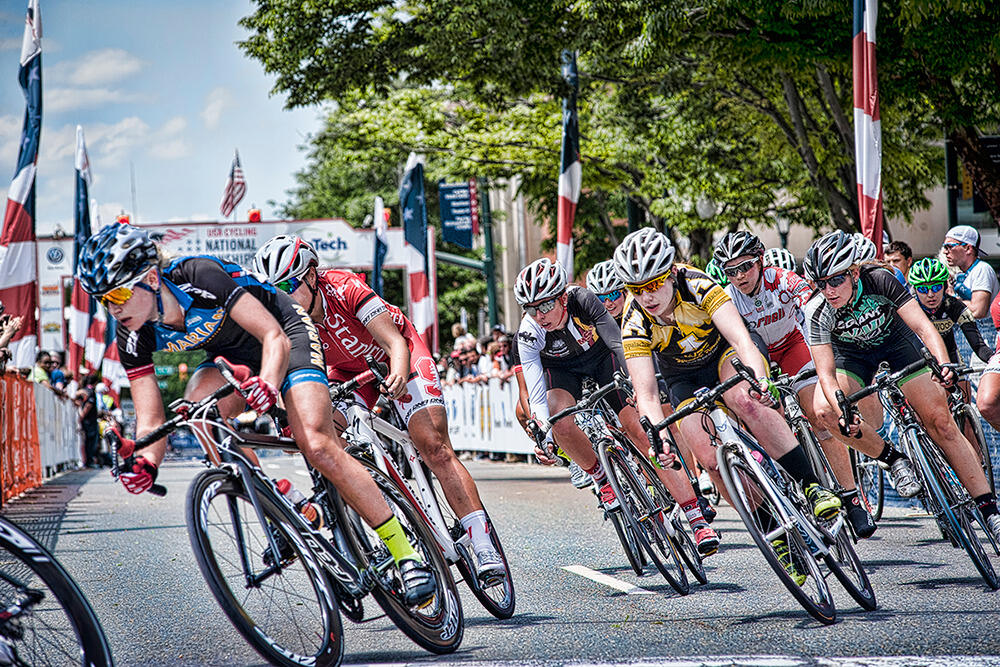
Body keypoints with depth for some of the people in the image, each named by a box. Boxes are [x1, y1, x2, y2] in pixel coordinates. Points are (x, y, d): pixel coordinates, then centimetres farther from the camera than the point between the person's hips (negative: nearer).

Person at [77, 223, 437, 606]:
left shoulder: (201, 277, -33)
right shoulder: (133, 335, -18)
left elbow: (274, 337, -33)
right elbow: (151, 420, -17)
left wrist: (268, 383, -53)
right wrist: (145, 463, -38)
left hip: (285, 333, -5)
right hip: (233, 355, 5)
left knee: (317, 446, -24)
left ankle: (404, 552, -15)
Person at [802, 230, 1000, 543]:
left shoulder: (880, 280, -32)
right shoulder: (818, 311, -30)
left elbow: (923, 326, -35)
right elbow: (826, 374, -33)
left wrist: (944, 364, -53)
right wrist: (844, 412, -52)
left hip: (896, 342, -1)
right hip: (852, 355, 1)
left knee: (940, 421, -11)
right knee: (824, 409, -28)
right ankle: (894, 461, -9)